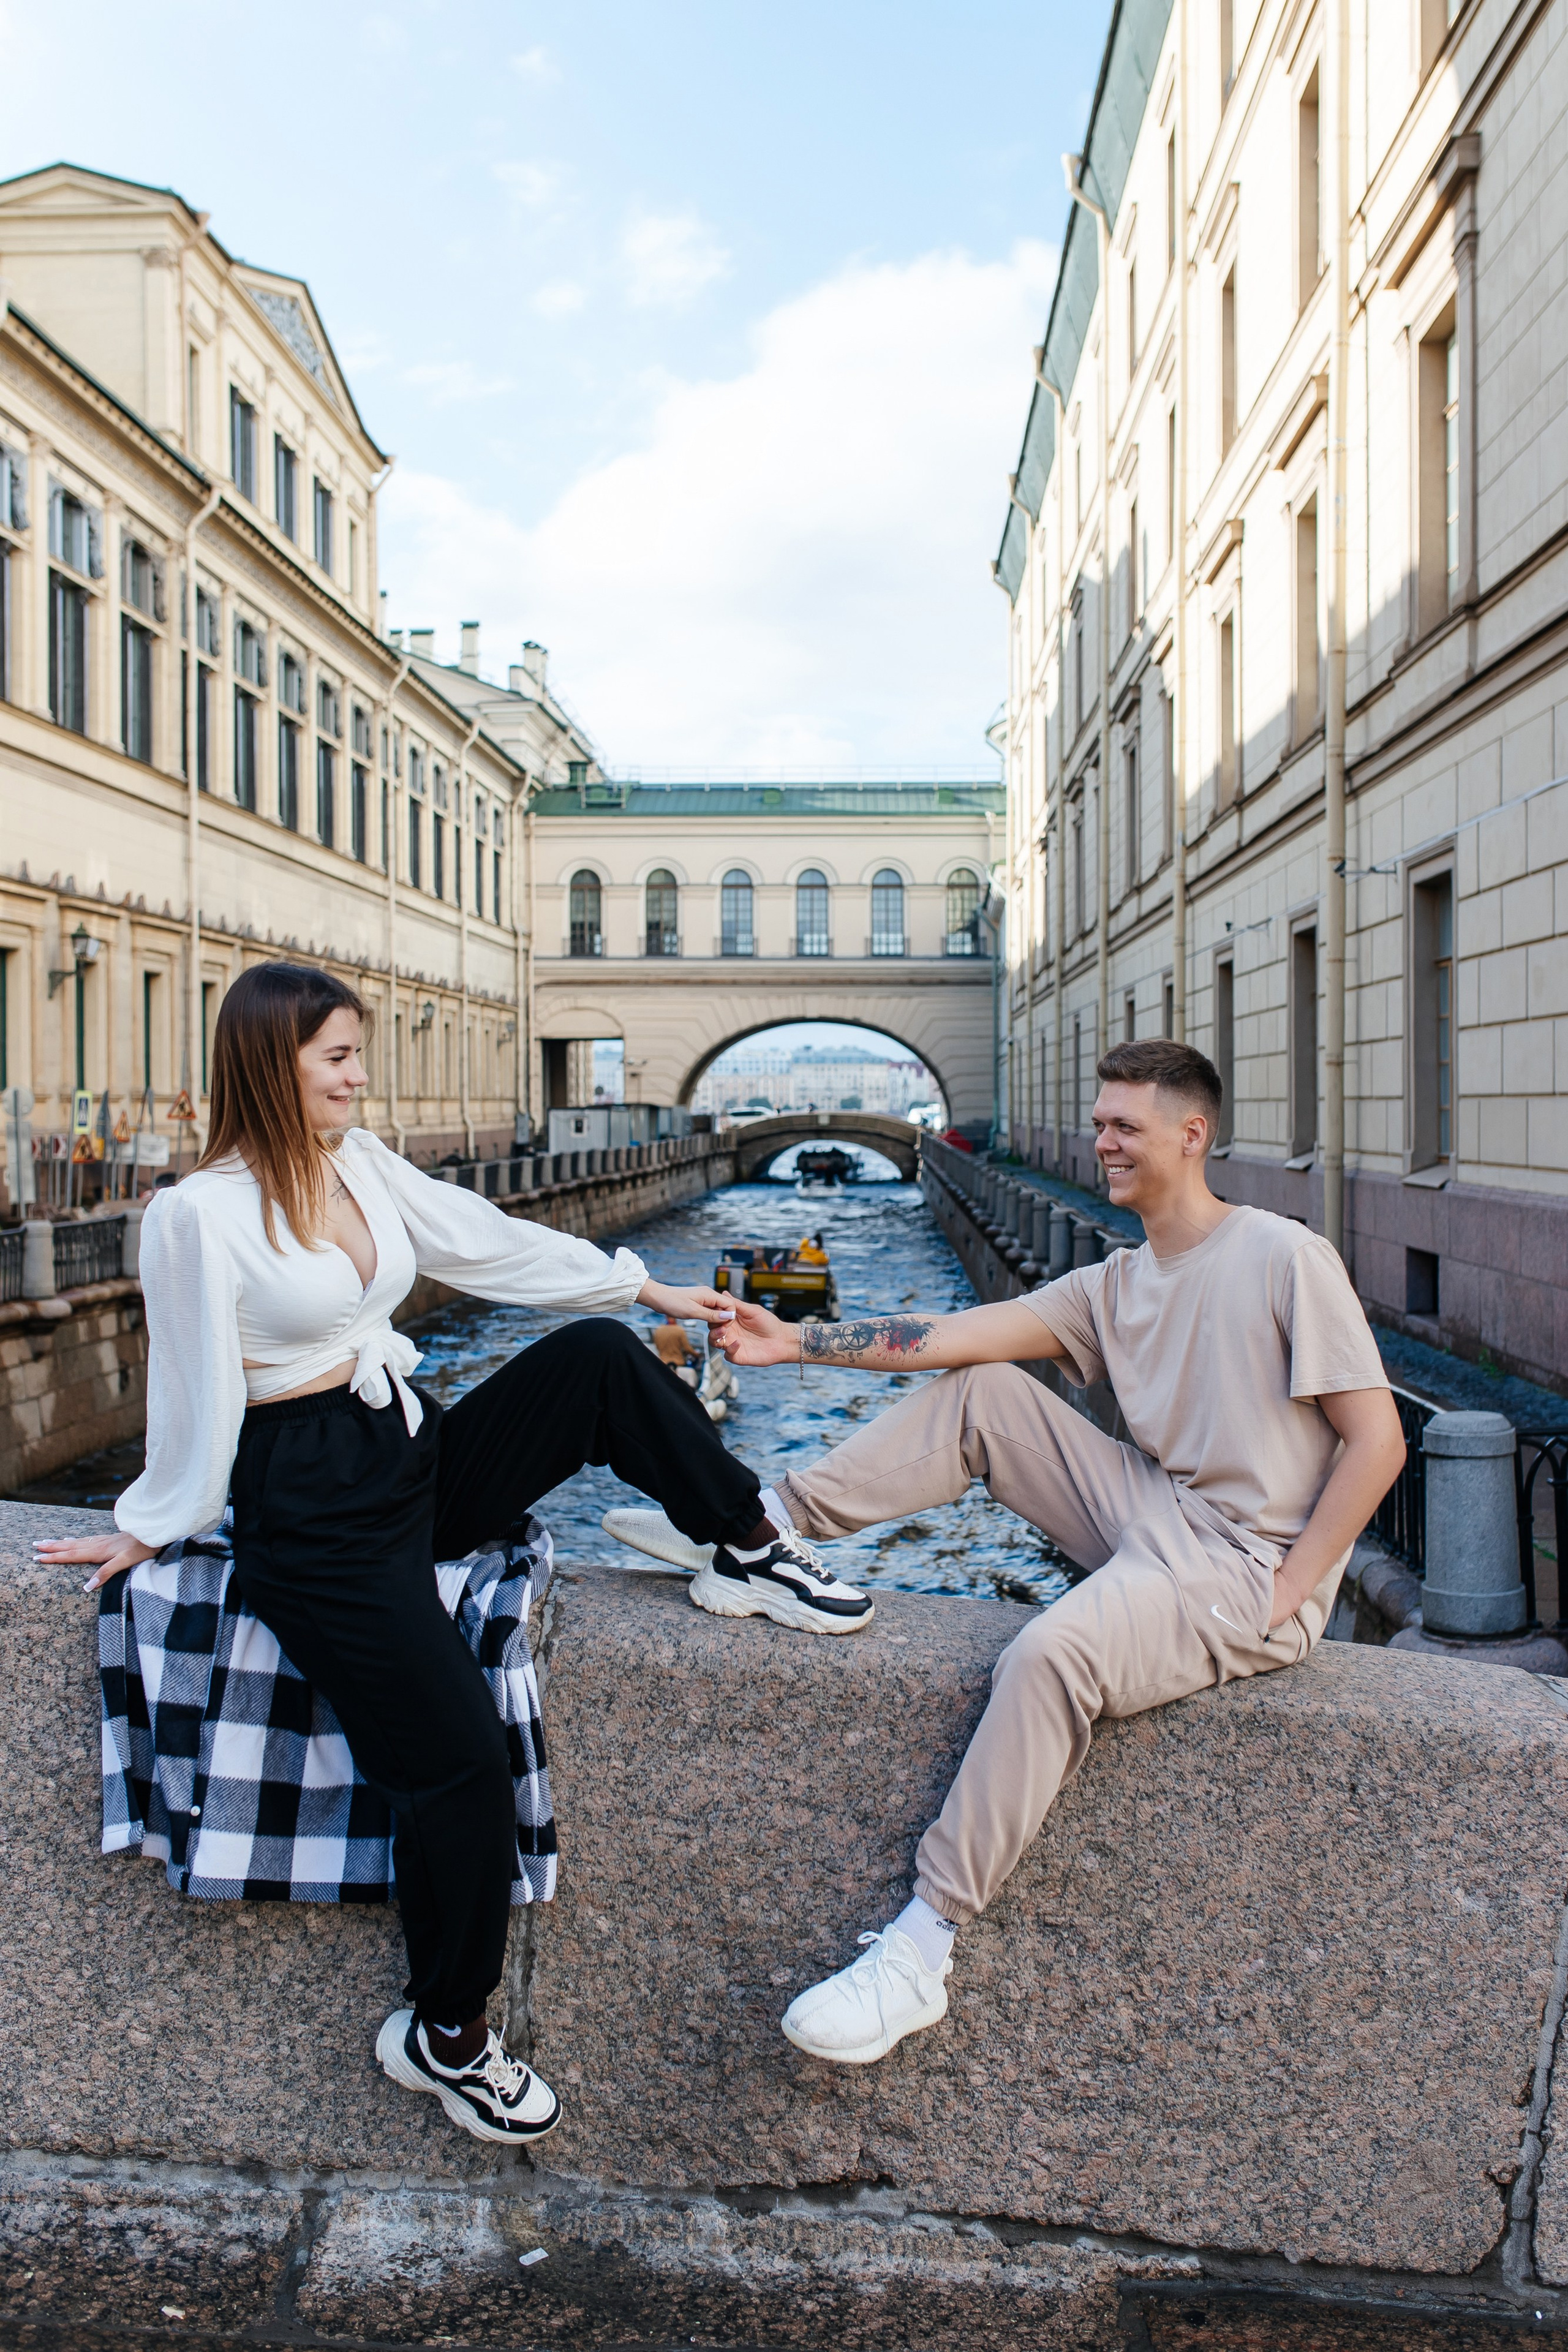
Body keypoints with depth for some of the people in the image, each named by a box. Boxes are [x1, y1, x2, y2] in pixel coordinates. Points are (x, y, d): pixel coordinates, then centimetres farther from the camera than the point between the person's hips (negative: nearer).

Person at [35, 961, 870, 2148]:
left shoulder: (366, 1163, 7)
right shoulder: (198, 1218, -13)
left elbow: (493, 1243, 11)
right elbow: (195, 1393, -6)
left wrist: (645, 1285, 12)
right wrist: (153, 1527, 3)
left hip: (419, 1458, 7)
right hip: (313, 1514, -7)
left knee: (594, 1357, -14)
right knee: (459, 1761, -12)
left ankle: (752, 1540, 1)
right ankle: (444, 2036, 11)